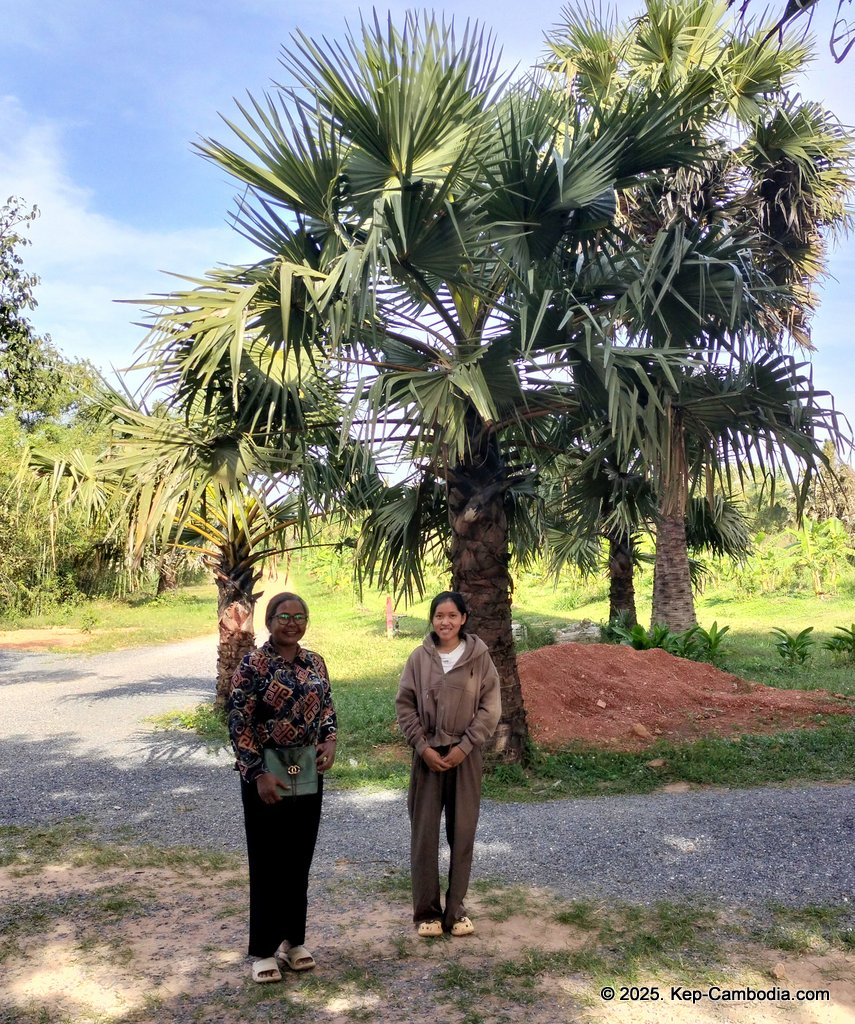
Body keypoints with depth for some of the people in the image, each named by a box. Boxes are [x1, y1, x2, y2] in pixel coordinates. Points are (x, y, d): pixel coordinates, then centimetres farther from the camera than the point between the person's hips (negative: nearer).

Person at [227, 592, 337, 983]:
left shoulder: (315, 663, 5)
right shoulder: (252, 665, -11)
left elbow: (327, 708, 15)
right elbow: (239, 725, -13)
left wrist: (329, 740, -4)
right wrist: (259, 774, -17)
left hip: (308, 775, 5)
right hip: (266, 776, -5)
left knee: (299, 860, 14)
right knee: (267, 863, 5)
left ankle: (292, 940, 29)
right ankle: (264, 950, 18)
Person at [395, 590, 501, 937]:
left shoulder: (479, 656, -4)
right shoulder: (419, 657, -2)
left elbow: (490, 707, -4)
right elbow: (404, 705, 0)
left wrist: (464, 747, -11)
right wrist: (423, 747, -10)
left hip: (465, 755, 0)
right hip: (428, 754, 1)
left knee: (463, 833, 7)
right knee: (424, 833, 5)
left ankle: (455, 909, 21)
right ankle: (426, 911, 18)